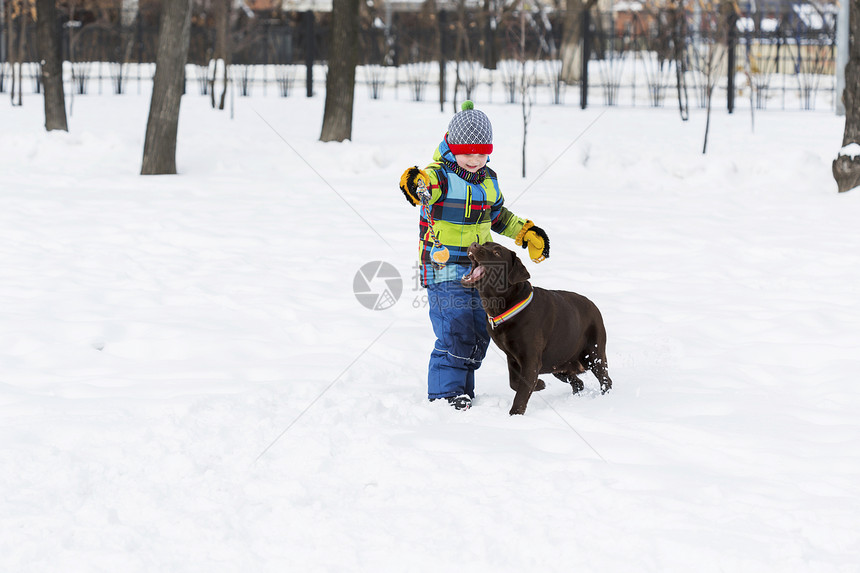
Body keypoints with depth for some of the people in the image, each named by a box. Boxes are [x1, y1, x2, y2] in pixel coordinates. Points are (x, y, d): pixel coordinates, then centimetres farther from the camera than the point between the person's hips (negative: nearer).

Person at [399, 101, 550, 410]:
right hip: (444, 271, -7)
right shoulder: (440, 176, -14)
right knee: (455, 336, -14)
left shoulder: (488, 180, 9)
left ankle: (463, 393, 23)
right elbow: (428, 184, -39)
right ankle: (444, 395, -6)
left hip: (479, 270, 7)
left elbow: (498, 216, 27)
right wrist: (416, 183, -62)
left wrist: (527, 233, 23)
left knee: (478, 335, 11)